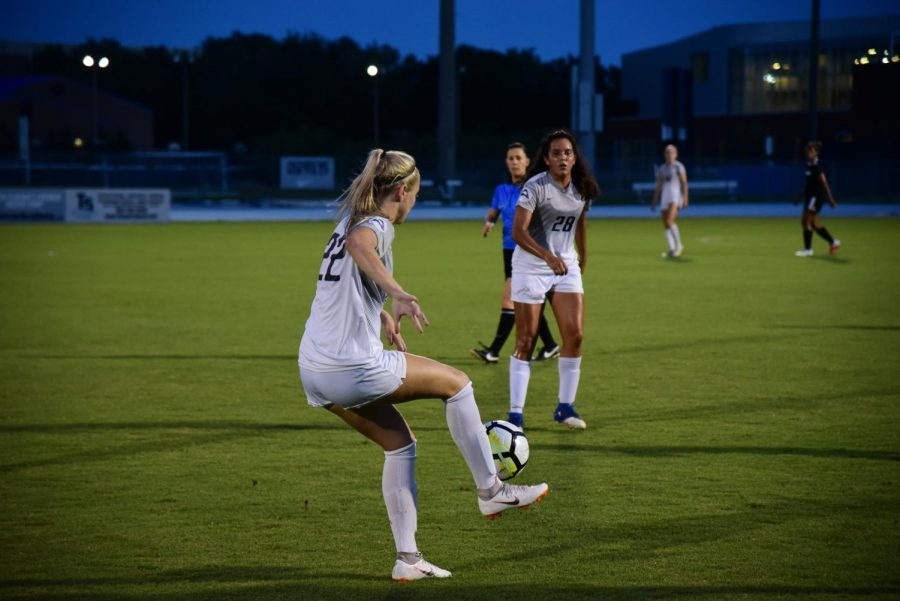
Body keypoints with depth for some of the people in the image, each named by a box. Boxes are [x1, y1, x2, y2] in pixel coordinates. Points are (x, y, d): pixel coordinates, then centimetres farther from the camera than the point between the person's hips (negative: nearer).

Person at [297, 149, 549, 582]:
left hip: (315, 374, 9)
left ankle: (407, 558, 14)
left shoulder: (350, 219, 17)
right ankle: (490, 490, 14)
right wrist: (398, 294, -52)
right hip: (354, 369, -9)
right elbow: (358, 245, -38)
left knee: (399, 444, 19)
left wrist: (383, 316, 45)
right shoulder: (376, 226, -11)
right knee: (455, 383, 9)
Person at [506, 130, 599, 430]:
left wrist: (583, 255, 27)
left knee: (575, 335, -4)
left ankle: (565, 406, 8)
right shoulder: (536, 187, -18)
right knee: (526, 341, -4)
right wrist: (548, 257, -37)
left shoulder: (582, 188, 1)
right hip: (531, 267, -5)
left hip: (566, 265, 5)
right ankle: (515, 413, 1)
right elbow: (518, 231, -26)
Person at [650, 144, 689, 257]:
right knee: (666, 225, 1)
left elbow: (684, 183, -6)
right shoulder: (661, 169, 16)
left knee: (670, 221, -21)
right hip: (664, 197, 6)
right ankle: (672, 249, 6)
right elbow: (658, 186, 19)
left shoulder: (678, 167, 0)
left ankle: (678, 245, -8)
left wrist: (685, 198, -16)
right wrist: (654, 201, 14)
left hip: (675, 196, -6)